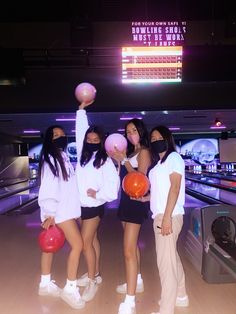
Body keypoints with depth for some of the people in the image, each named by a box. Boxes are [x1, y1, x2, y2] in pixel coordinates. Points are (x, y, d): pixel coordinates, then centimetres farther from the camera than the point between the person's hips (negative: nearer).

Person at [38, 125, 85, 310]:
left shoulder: (65, 157, 14)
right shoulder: (49, 159, -12)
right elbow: (48, 187, -19)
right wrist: (49, 213, -21)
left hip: (65, 208, 8)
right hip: (59, 211, -8)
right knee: (77, 244, -8)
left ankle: (45, 284, 26)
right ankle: (70, 288, 3)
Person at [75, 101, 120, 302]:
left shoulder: (105, 160, -13)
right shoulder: (83, 154, 2)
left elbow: (113, 183, -16)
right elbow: (81, 129, 9)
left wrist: (98, 194, -17)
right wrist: (82, 108, 9)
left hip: (94, 206, -6)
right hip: (82, 204, 6)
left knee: (85, 242, -5)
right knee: (92, 240, 17)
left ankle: (92, 281, 8)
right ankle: (95, 274, 30)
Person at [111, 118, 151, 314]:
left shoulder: (144, 152, -9)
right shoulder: (131, 152, 13)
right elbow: (124, 176, 10)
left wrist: (124, 160, -19)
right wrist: (118, 159, -3)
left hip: (136, 201, -9)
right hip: (126, 199, 9)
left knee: (129, 251, -11)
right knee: (132, 245, 20)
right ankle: (137, 282, 37)